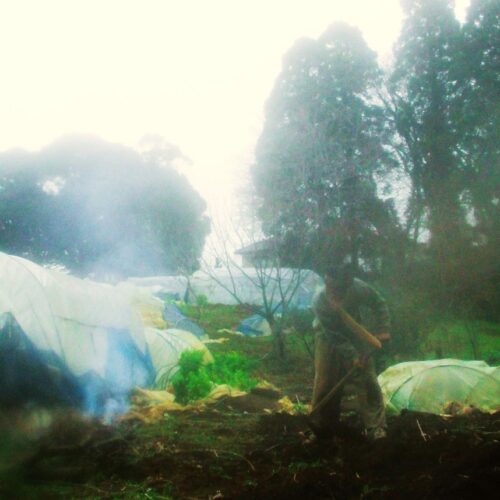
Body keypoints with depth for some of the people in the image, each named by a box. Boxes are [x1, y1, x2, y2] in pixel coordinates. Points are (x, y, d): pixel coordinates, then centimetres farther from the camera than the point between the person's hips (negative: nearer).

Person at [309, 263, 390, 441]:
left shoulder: (358, 287, -31)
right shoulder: (319, 302, -35)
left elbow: (378, 303, -11)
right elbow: (335, 337, -27)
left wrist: (382, 329, -19)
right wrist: (352, 356, -32)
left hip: (355, 336, 2)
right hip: (329, 340, -1)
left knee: (367, 381, -3)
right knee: (325, 383, 3)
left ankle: (375, 426, 8)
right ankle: (322, 429, 20)